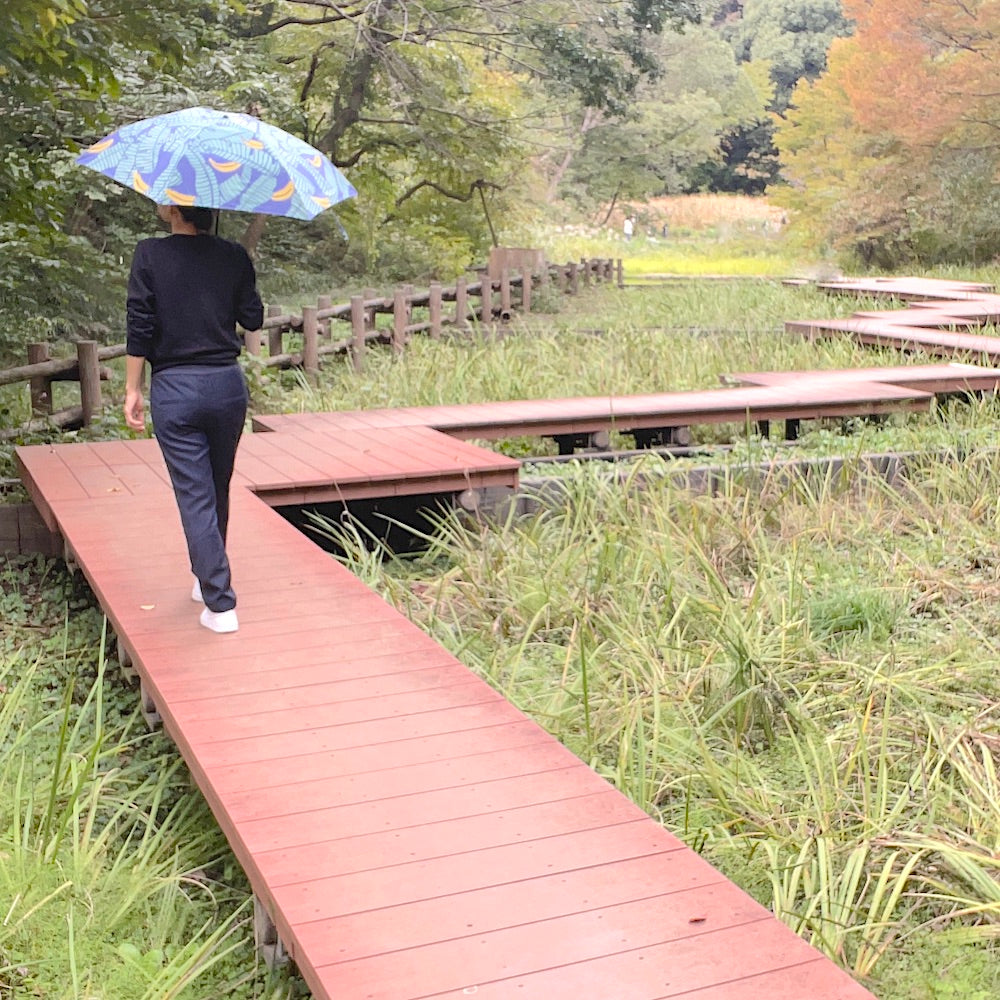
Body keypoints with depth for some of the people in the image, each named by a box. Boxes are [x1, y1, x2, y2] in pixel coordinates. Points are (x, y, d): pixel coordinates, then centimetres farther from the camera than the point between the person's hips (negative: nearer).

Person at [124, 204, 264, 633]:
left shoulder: (149, 255, -6)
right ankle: (208, 581, 34)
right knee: (218, 490, 18)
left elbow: (139, 328, -8)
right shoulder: (233, 256, 0)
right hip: (227, 384, 3)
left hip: (174, 389, -3)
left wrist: (132, 390, -1)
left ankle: (220, 605, -1)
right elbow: (252, 319, 7)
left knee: (195, 497, 0)